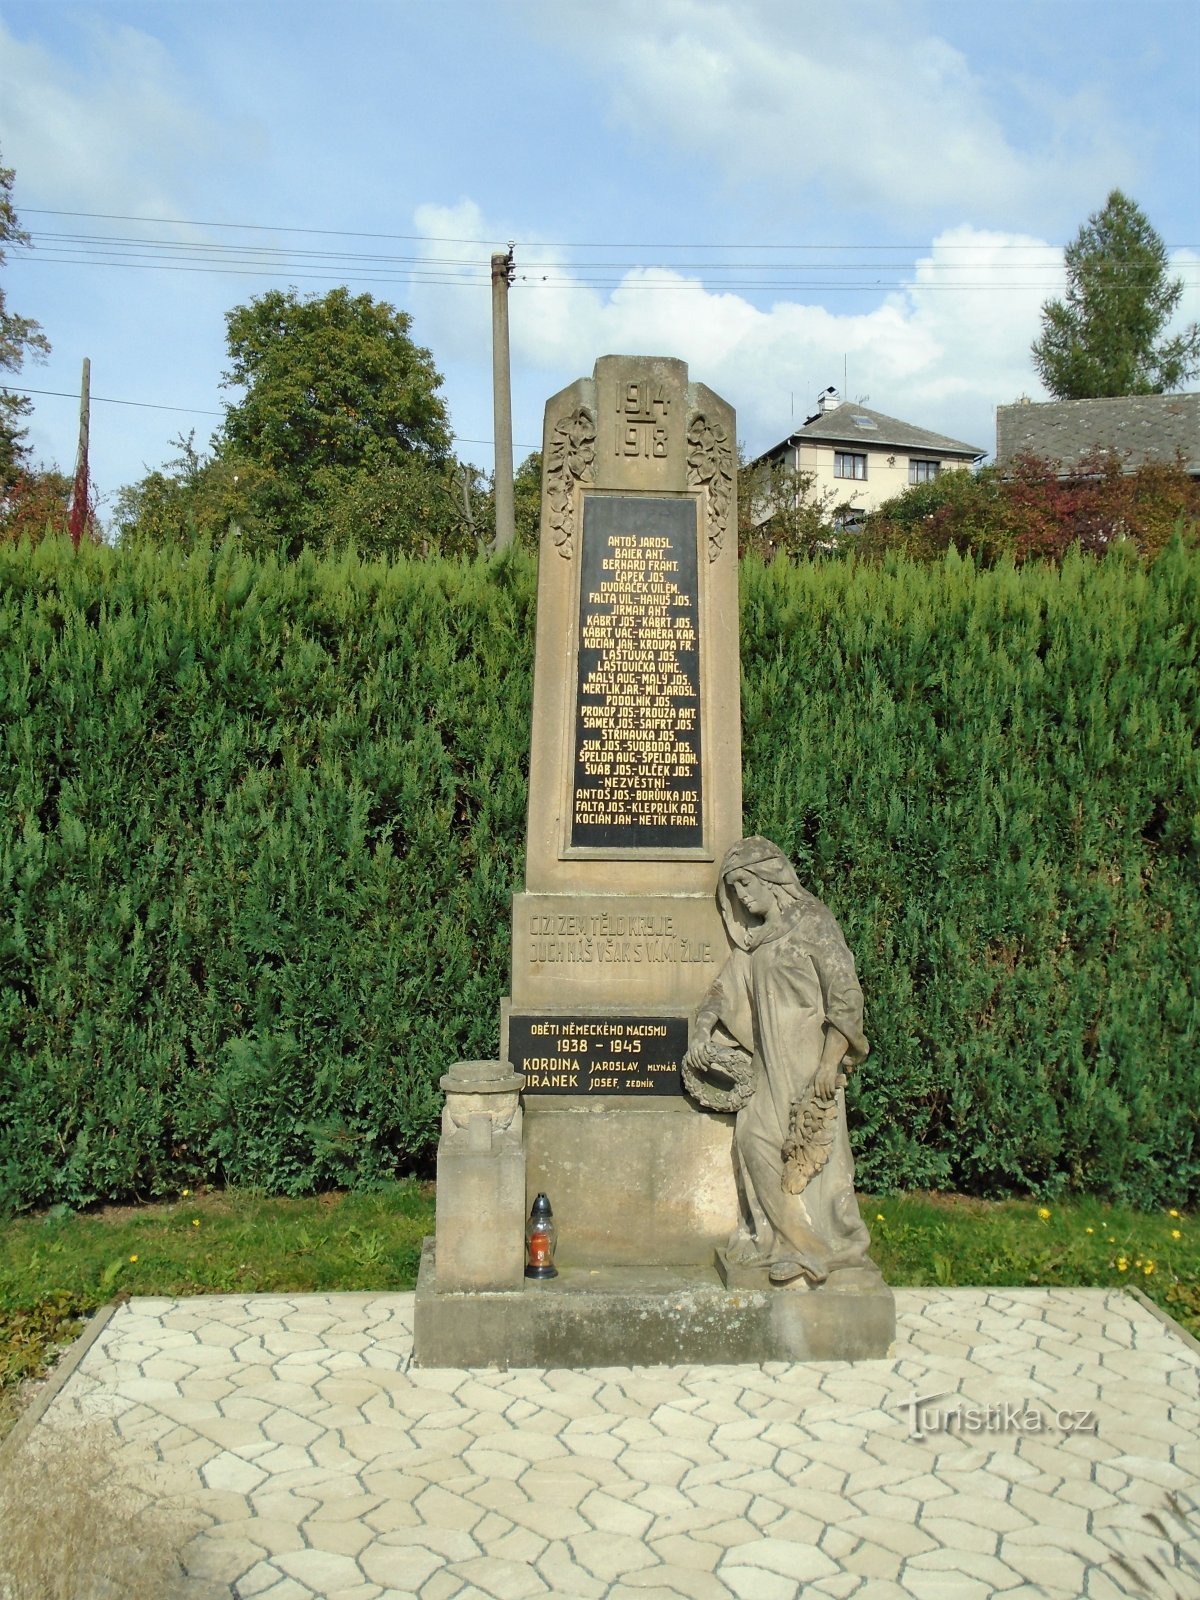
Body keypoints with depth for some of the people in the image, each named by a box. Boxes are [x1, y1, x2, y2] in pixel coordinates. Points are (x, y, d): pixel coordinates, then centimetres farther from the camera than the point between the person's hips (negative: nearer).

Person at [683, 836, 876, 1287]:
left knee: (807, 1148, -5)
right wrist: (701, 1032, 1)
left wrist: (831, 1061, -19)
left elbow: (845, 992, -13)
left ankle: (819, 1250, 6)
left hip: (807, 1060, -7)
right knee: (754, 1139, 5)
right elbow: (724, 991, 18)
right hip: (768, 1062, 7)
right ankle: (774, 1237, 16)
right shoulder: (753, 937, 14)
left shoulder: (812, 922, -8)